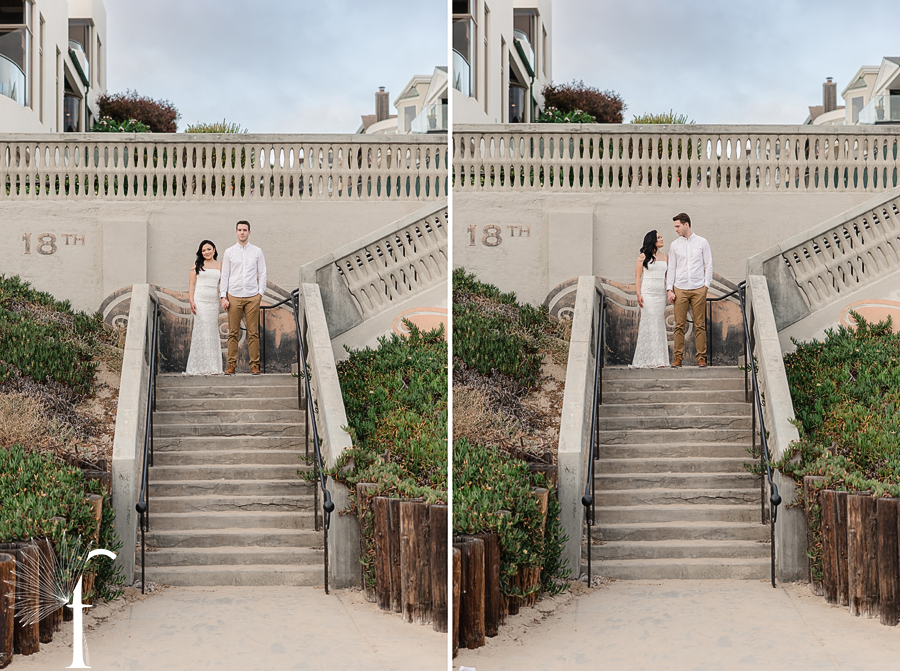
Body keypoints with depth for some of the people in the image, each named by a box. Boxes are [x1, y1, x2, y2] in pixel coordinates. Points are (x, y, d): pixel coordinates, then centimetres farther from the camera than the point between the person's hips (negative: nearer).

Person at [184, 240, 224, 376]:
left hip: (214, 301, 3)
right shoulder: (197, 265, 6)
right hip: (200, 300, -3)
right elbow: (192, 284, 2)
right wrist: (191, 301, -8)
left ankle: (213, 366, 5)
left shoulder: (219, 265, 14)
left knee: (212, 332, 2)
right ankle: (198, 366, -8)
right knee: (200, 330, -8)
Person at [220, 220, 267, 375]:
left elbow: (262, 274, 9)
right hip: (234, 296, 0)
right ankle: (231, 365, 2)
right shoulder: (229, 252, 8)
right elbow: (224, 275, 8)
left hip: (252, 296, 0)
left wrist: (260, 293, -1)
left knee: (253, 333, -2)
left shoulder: (257, 252, 8)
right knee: (233, 333, -1)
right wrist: (223, 297, 1)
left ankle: (254, 365, 2)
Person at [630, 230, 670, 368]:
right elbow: (637, 276, -1)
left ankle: (658, 359, 4)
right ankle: (646, 359, -6)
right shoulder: (643, 257, 1)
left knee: (659, 324, 2)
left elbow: (667, 276, 19)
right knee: (648, 324, -8)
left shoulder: (665, 257, 15)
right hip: (647, 293, -5)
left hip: (661, 294, 5)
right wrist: (638, 294, -10)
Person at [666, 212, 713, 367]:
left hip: (698, 289, -1)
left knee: (700, 325, -1)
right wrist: (669, 289, 3)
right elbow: (671, 268, 10)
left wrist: (706, 285, -2)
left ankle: (701, 358, 2)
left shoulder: (702, 242, 6)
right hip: (680, 289, 1)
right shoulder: (674, 245, 9)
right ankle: (677, 358, 1)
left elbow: (708, 265, 7)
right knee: (679, 325, -2)